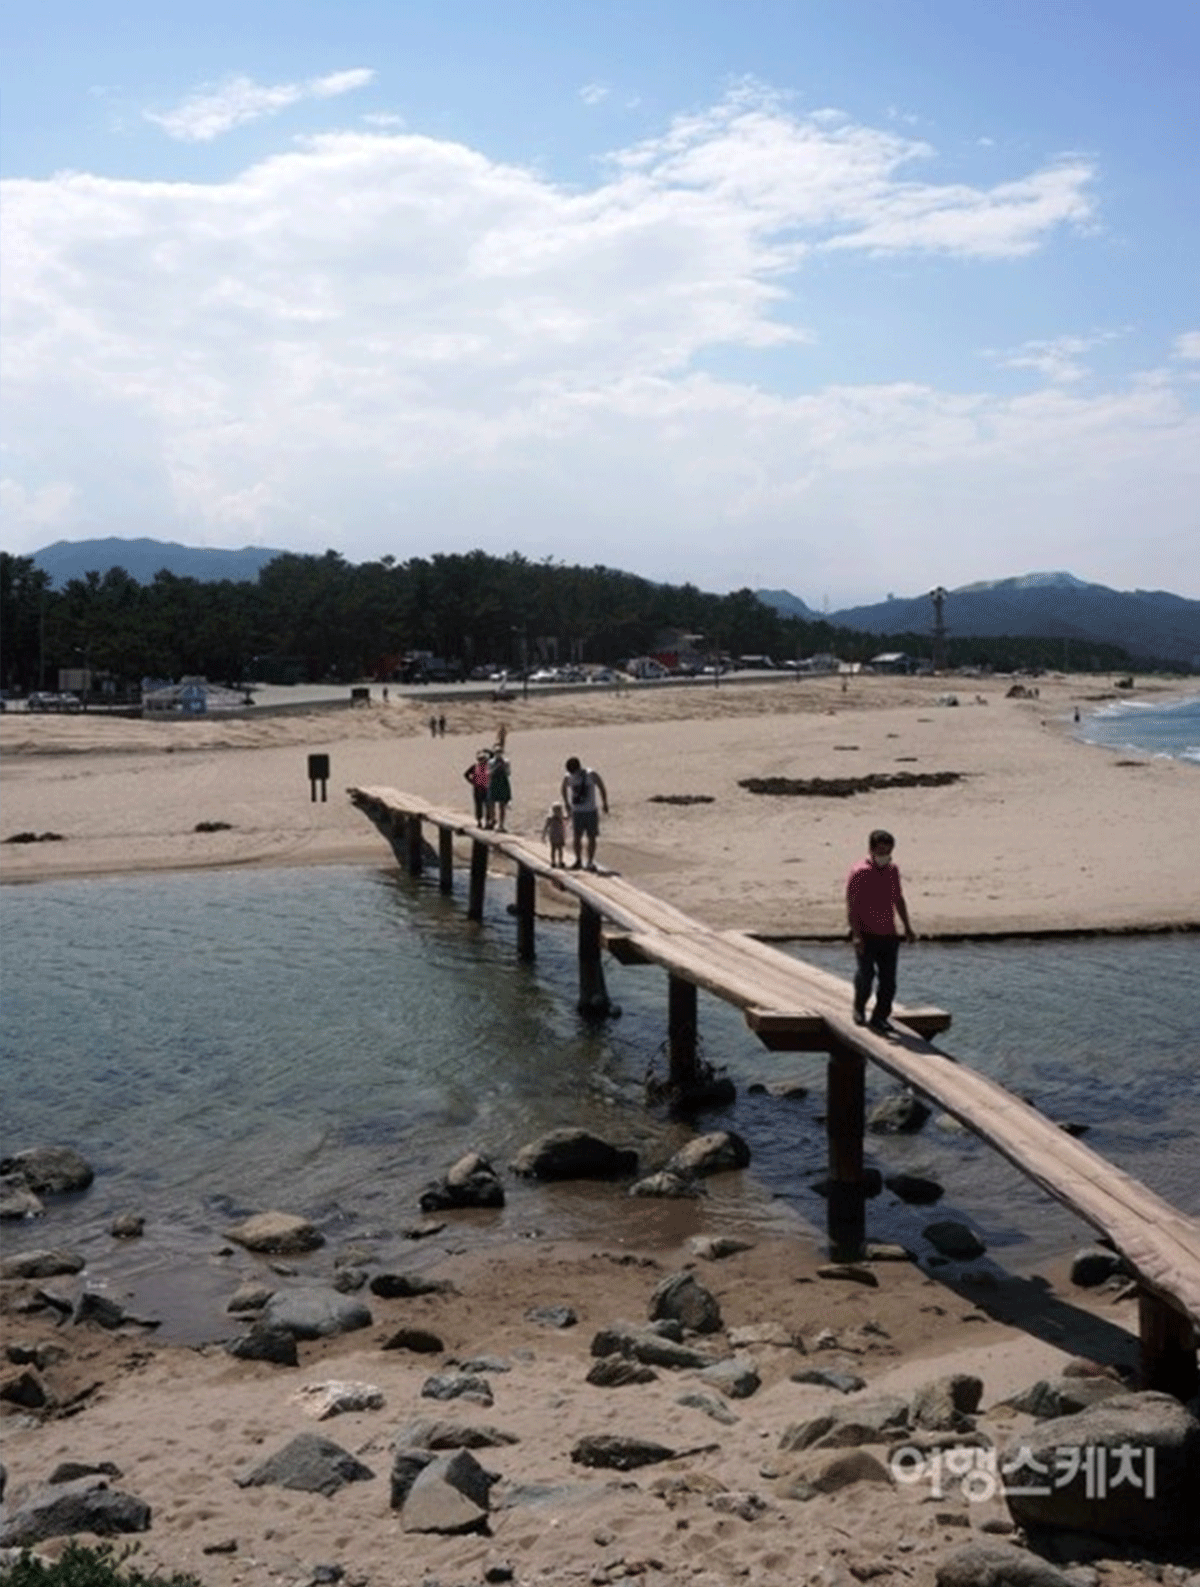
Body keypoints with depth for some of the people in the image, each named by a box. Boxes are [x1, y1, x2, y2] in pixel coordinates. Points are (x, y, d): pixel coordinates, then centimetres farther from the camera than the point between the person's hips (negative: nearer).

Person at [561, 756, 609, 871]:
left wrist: (605, 804, 10)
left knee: (591, 837, -2)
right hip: (576, 812, 2)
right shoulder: (568, 778, -3)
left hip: (591, 811, -2)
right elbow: (564, 788, 20)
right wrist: (566, 803, 26)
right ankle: (578, 860, 14)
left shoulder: (592, 775, -11)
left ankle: (591, 862, 6)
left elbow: (602, 788, 3)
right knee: (576, 837, -3)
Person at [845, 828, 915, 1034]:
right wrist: (856, 934, -19)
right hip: (866, 935, -5)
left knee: (889, 981, 2)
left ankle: (880, 1017, 12)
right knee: (866, 975, 0)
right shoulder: (859, 872, -11)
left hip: (888, 935, 5)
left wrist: (907, 927, 21)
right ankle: (859, 1008, 27)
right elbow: (851, 906, -12)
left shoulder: (893, 869, 8)